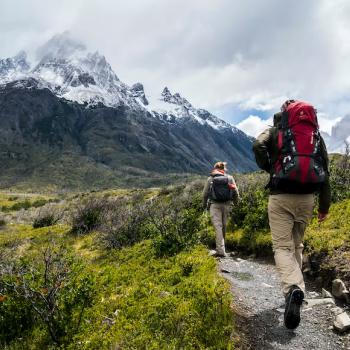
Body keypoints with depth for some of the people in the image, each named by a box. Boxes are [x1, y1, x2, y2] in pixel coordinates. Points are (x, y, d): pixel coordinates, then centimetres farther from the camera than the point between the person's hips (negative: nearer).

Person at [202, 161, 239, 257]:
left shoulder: (210, 179, 0)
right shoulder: (230, 178, 4)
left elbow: (205, 194, 2)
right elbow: (236, 194, 2)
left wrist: (204, 205, 17)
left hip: (214, 205, -2)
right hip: (226, 205, 2)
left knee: (218, 226, -4)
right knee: (223, 226, 14)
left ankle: (221, 250, -11)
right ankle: (221, 248, 26)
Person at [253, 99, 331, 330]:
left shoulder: (276, 131, 6)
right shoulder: (317, 135, 14)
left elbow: (258, 146, -15)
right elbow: (325, 171, 12)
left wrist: (268, 168, 4)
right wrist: (325, 205, 16)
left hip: (281, 197, -3)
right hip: (306, 198, 4)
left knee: (283, 246, -3)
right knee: (297, 244, 19)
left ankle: (293, 289, -26)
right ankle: (295, 287, 25)